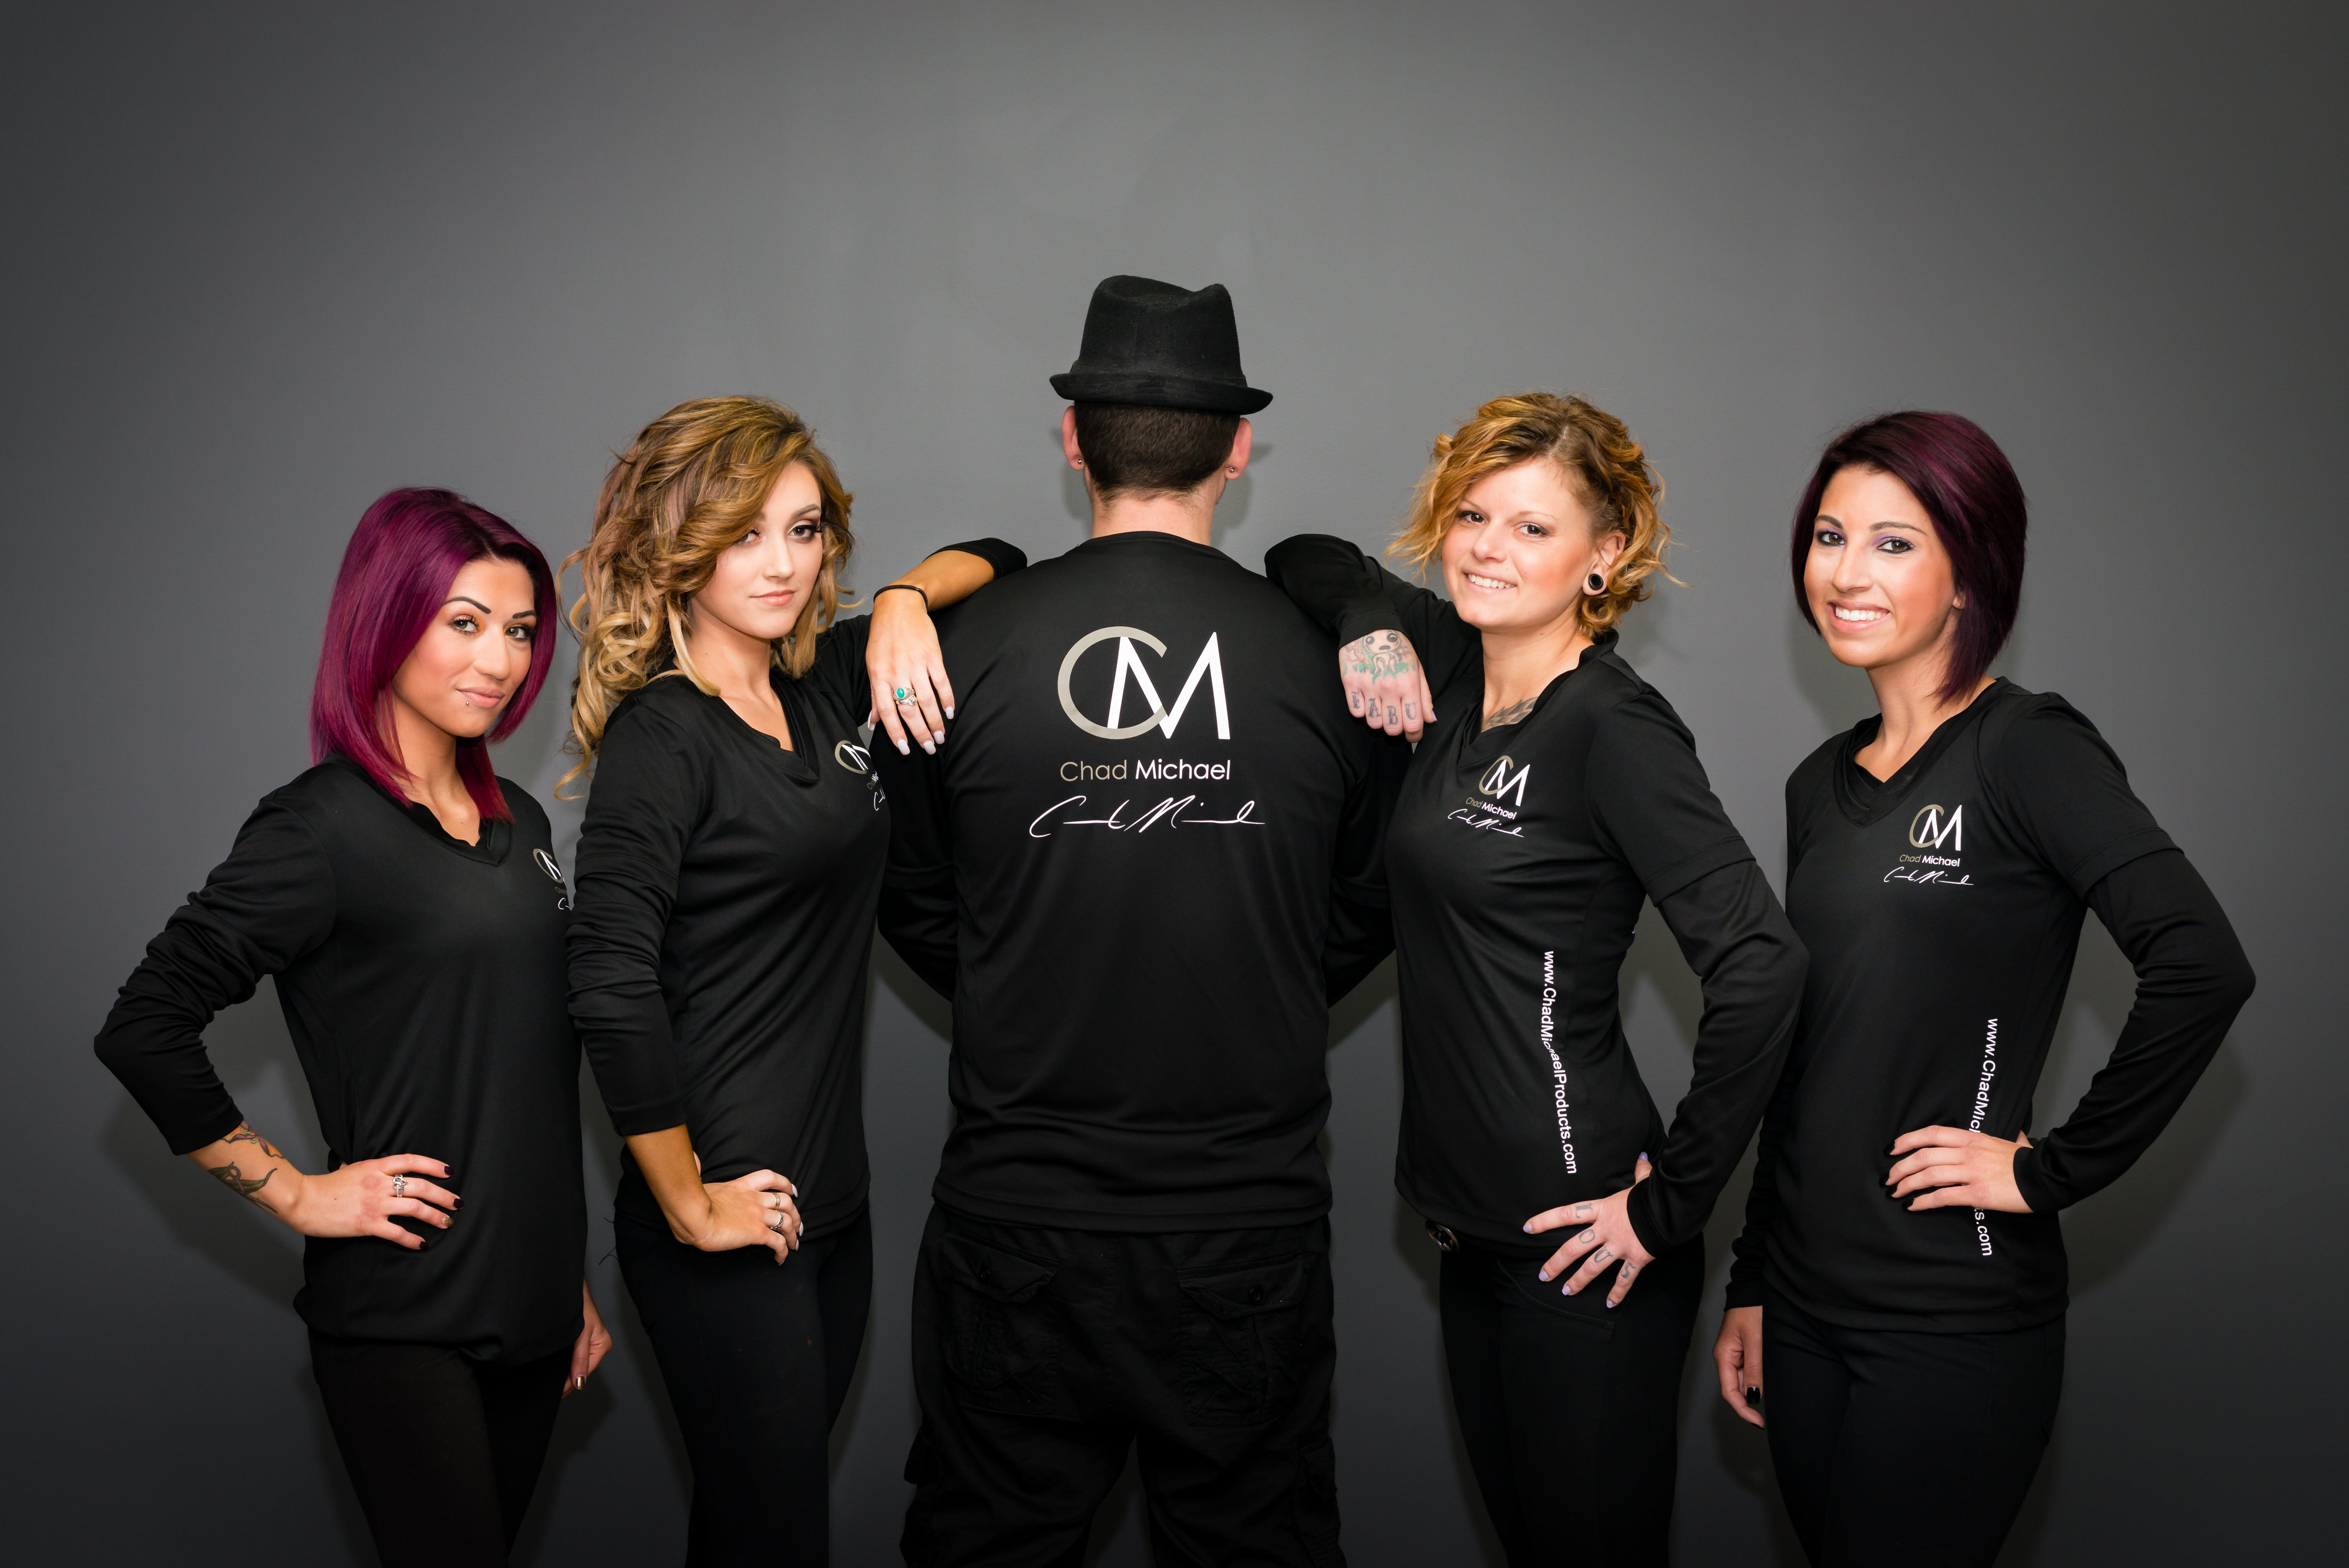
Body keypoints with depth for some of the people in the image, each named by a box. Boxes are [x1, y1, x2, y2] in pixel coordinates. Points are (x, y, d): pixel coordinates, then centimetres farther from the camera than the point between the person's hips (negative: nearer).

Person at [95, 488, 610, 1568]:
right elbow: (143, 1029, -14)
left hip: (530, 1309, 7)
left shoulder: (518, 823, 12)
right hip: (399, 1320, -7)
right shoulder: (321, 828, -10)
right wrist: (295, 1194, -11)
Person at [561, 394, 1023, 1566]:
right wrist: (690, 1204, -15)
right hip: (731, 1226, -7)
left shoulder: (824, 688, 7)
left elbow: (996, 565, 19)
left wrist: (903, 602, -2)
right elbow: (611, 986, -21)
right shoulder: (664, 734, -13)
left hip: (832, 1201, 7)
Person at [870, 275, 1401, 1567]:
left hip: (1019, 1215, 0)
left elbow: (915, 906, 6)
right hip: (1251, 1215, 1)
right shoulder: (1323, 655, -6)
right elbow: (1367, 917, 7)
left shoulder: (962, 649, -7)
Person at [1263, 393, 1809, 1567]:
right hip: (1474, 1224, 8)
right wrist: (1367, 624, 0)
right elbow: (1304, 564, 22)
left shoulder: (1614, 726, -15)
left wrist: (1674, 1199, -17)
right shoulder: (1453, 668, 7)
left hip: (1579, 1235, -8)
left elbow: (1759, 966, -23)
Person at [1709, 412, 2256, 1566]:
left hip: (1952, 1319, -6)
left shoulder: (2028, 749, -11)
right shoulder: (1822, 784, 10)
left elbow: (2203, 967, -24)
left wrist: (2053, 1169, -18)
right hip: (1807, 1299, 6)